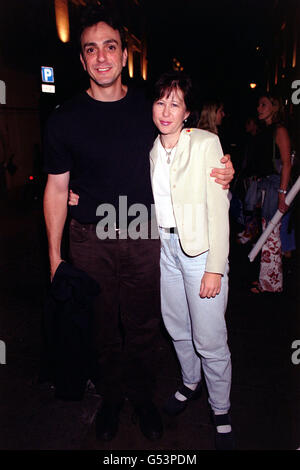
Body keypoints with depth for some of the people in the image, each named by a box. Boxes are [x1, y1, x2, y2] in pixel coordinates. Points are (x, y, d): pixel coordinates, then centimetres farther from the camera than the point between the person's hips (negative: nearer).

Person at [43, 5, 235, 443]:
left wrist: (219, 173, -7)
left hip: (144, 239, 1)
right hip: (91, 242, 0)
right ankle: (111, 396, 40)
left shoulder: (149, 108, 2)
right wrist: (55, 255, 0)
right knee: (102, 327, 14)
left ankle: (142, 395, 39)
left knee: (143, 325, 13)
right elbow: (56, 188, 1)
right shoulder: (64, 120, -2)